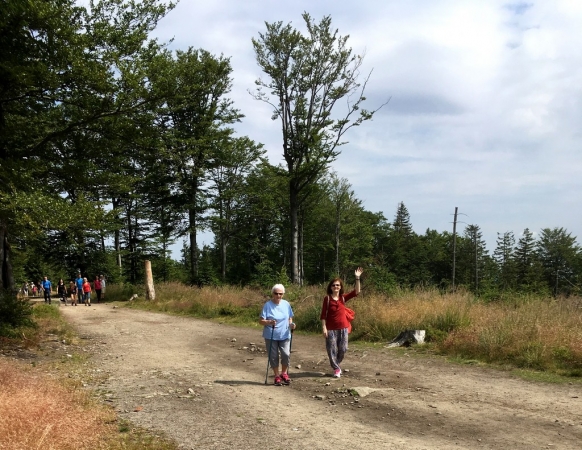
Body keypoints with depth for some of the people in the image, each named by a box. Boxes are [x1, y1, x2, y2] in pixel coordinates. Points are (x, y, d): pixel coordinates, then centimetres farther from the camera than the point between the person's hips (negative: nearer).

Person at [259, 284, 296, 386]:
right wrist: (269, 322, -29)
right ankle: (277, 376, 22)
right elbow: (261, 321, -9)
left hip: (284, 335, 2)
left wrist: (291, 324, -7)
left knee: (286, 354, -9)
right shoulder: (268, 305, -8)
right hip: (271, 336, -2)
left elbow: (290, 318, 14)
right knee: (273, 356, 4)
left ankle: (284, 374, 15)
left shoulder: (286, 304, 3)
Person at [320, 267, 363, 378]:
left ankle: (337, 364, 33)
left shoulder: (343, 298, 3)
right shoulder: (327, 298, -5)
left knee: (343, 349, 7)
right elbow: (323, 315, -5)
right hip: (331, 329, -3)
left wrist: (357, 278, -14)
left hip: (343, 328, 3)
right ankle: (336, 369, 18)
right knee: (332, 349, 1)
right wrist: (324, 328, -12)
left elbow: (356, 292, -6)